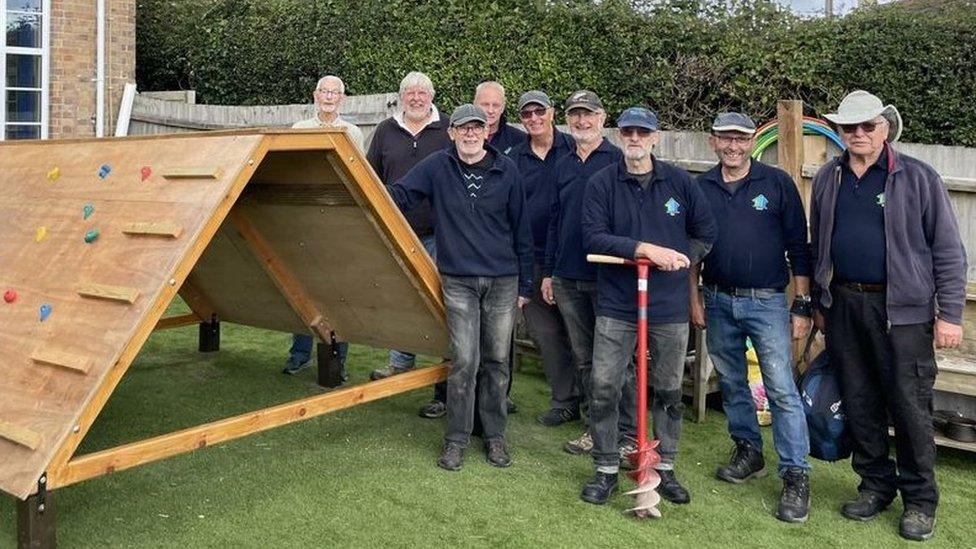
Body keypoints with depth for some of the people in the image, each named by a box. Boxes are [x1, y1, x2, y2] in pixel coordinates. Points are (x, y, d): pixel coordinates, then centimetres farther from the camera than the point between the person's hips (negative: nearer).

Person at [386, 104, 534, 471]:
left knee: (497, 361, 9)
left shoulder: (506, 170, 3)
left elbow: (521, 229, 6)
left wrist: (525, 283, 6)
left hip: (503, 280, 1)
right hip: (458, 280, -1)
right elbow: (397, 195, 1)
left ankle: (495, 434, 24)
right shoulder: (437, 167, 0)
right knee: (464, 362, -4)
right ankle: (456, 438, 12)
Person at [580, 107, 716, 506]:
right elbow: (593, 238, -14)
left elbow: (705, 232, 11)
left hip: (669, 306, 2)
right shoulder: (602, 184, -3)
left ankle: (665, 468, 28)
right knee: (604, 389, -1)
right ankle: (606, 470, 16)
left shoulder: (679, 181, 4)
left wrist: (680, 257, -4)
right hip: (616, 304, -2)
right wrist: (646, 249, -22)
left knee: (669, 391, 12)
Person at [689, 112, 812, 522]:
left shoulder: (777, 182, -3)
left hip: (766, 303, -3)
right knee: (731, 382, 14)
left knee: (782, 390, -6)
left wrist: (803, 305, -4)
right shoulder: (701, 187, 5)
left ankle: (796, 476, 2)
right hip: (718, 303, 4)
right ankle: (748, 452, 31)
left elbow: (798, 247, -2)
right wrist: (694, 299, 9)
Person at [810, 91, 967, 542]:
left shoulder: (917, 177, -4)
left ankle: (920, 500, 18)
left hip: (903, 309, -4)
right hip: (844, 306, 4)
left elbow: (947, 249, -4)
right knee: (859, 403, 11)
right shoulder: (828, 180, 9)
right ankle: (876, 485, 28)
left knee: (910, 407, 2)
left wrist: (950, 314, -8)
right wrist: (819, 303, 16)